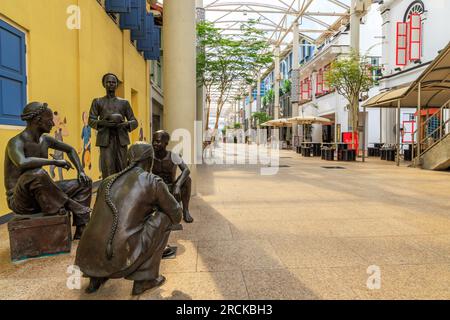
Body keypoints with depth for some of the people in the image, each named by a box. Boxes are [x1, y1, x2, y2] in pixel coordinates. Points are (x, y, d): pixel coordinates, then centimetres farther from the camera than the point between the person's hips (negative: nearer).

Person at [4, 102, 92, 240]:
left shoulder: (45, 140, 5)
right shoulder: (17, 142, -19)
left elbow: (70, 150, 20)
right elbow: (22, 162, -42)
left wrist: (80, 171, 7)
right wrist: (54, 162, -32)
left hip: (42, 195, 8)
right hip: (20, 200, -8)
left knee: (84, 183, 5)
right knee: (36, 174, -39)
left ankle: (80, 231, -4)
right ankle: (76, 208, -23)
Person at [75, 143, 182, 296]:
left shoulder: (108, 181, 17)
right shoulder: (153, 182, 2)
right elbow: (176, 215, 13)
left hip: (88, 259, 6)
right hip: (121, 260, -6)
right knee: (164, 218, 10)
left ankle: (96, 278, 23)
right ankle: (143, 279, 12)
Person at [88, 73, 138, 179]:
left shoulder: (124, 102, 18)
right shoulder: (98, 102, 16)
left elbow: (134, 121, 14)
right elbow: (91, 121, 9)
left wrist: (126, 124, -10)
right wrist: (103, 123, -13)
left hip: (121, 138, 1)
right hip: (106, 139, -1)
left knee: (122, 168, -3)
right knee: (108, 170, -10)